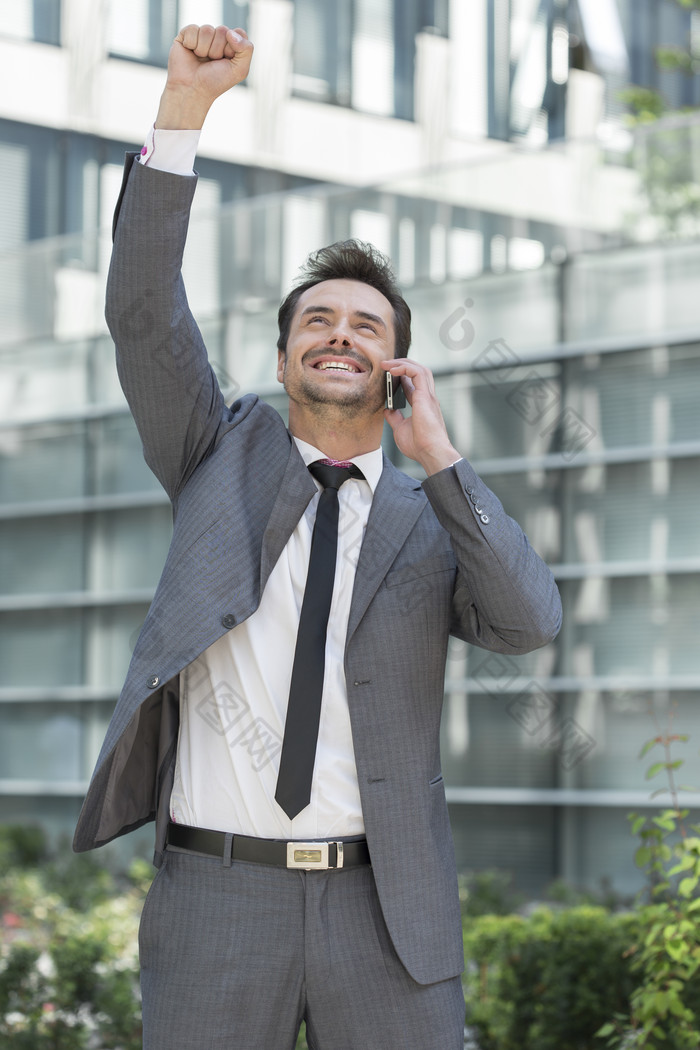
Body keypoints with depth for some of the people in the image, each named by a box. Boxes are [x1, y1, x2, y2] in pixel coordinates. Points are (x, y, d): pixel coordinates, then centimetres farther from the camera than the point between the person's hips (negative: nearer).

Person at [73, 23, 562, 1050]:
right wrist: (185, 103, -13)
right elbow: (144, 313, -3)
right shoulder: (226, 455, 11)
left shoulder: (430, 525, 10)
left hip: (385, 905, 1)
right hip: (216, 892, 0)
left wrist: (438, 456, -8)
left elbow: (530, 622, -8)